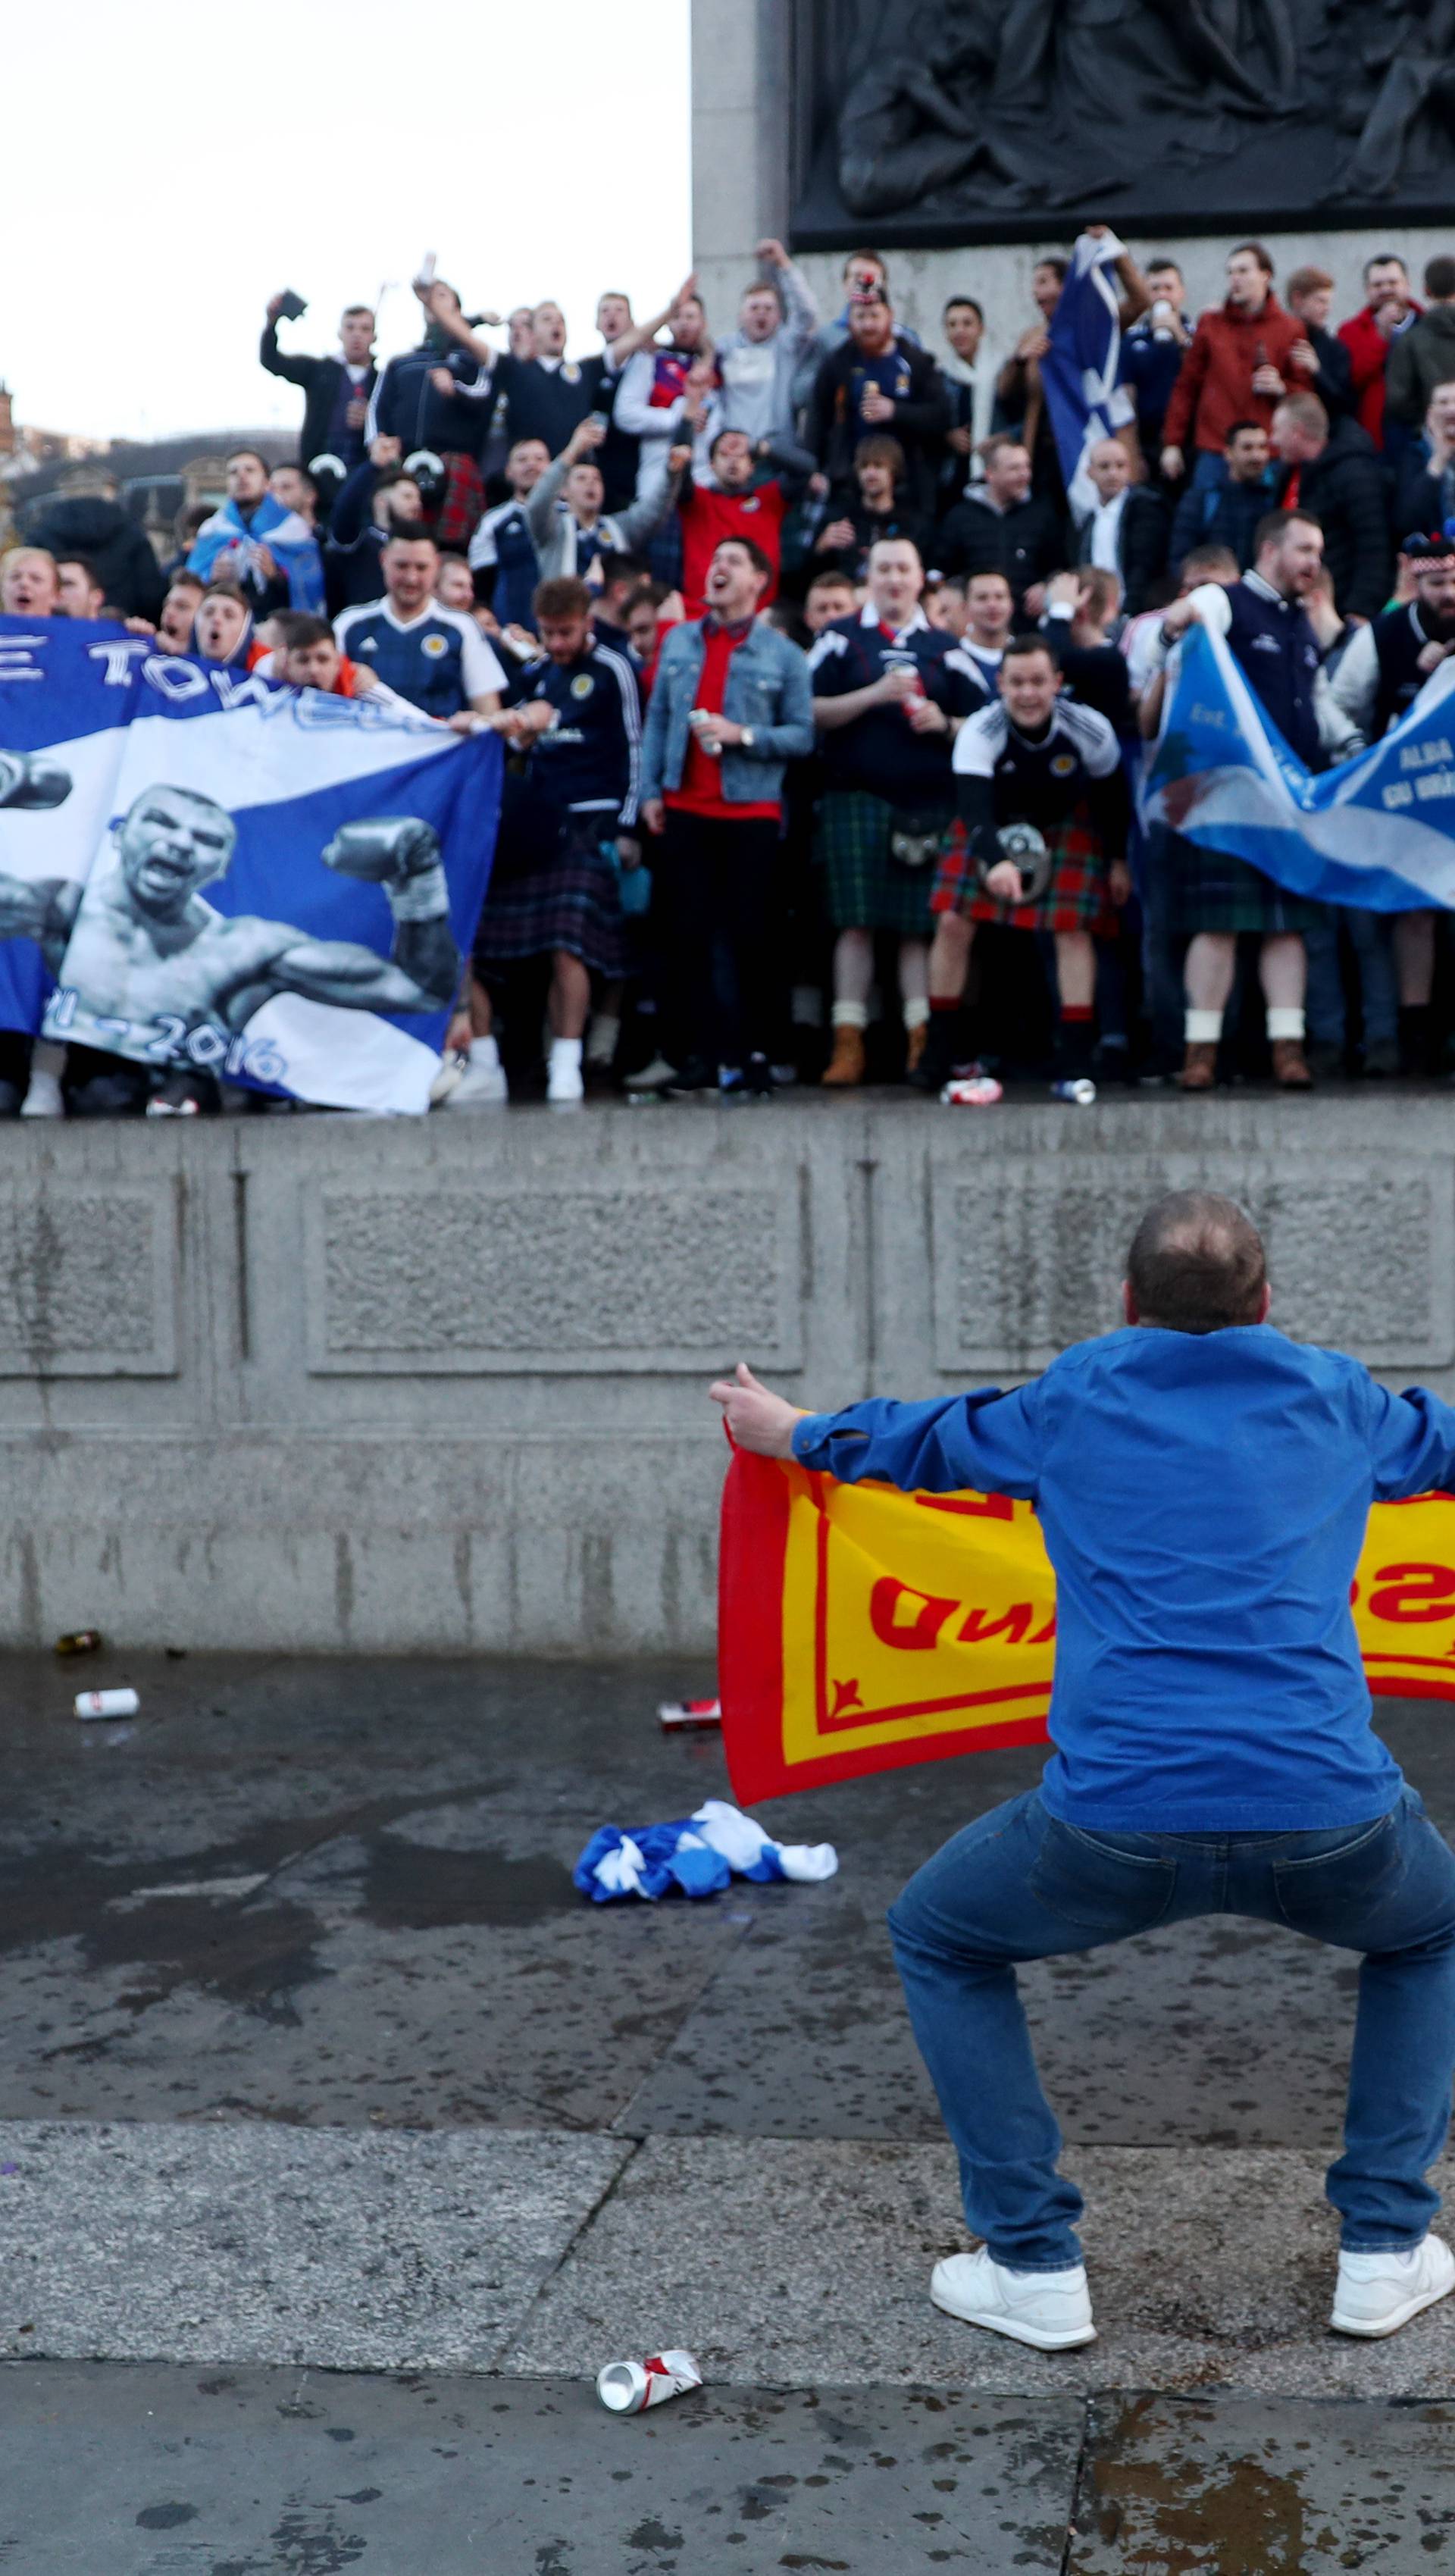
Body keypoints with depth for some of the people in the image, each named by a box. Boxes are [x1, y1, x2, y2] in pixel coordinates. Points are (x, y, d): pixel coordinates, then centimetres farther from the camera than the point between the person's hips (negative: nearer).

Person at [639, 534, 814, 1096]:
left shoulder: (782, 654, 3)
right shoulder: (678, 641, 11)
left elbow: (802, 735, -1)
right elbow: (657, 719, 9)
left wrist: (743, 735, -14)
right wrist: (650, 790, 2)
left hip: (751, 815, -2)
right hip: (684, 810, 3)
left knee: (749, 938, -1)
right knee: (685, 934, 2)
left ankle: (750, 1056, 5)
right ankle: (694, 1054, 7)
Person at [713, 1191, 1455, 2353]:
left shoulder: (1076, 1398, 13)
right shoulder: (1335, 1397, 16)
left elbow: (929, 1436, 32)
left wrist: (796, 1432, 52)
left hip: (1116, 1821, -1)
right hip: (1329, 1820, 2)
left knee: (939, 1941, 26)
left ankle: (1036, 2268, 20)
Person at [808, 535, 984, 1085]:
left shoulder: (942, 647, 14)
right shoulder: (840, 638, 9)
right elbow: (813, 711, -1)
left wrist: (944, 724, -7)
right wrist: (876, 694, -11)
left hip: (928, 805, 1)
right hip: (857, 798, -1)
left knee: (920, 925, 0)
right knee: (856, 922, -5)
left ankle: (922, 1041, 3)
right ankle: (848, 1042, -1)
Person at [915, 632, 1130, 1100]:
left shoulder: (1090, 729, -25)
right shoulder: (979, 732, -31)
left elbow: (1112, 795, -6)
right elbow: (972, 808, -44)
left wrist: (1118, 859, 3)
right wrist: (996, 860, -62)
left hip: (1068, 825, 0)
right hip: (994, 824, 0)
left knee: (1073, 929, -13)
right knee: (952, 922, -10)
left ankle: (1074, 1065, -9)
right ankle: (938, 1052, 4)